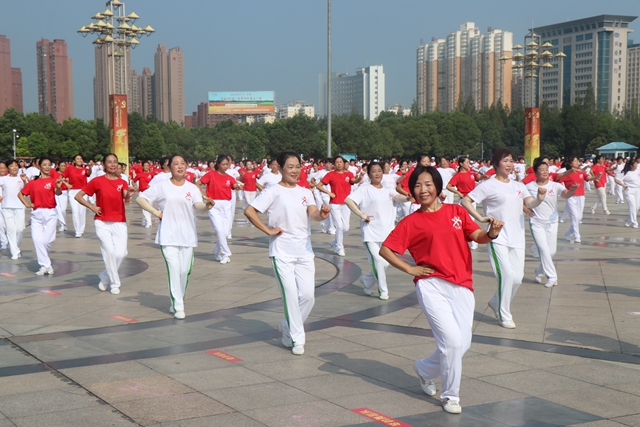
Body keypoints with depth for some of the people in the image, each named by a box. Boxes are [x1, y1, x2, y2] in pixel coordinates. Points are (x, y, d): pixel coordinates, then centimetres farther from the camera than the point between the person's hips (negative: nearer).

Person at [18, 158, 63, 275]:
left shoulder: (53, 181, -3)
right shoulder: (33, 182, 7)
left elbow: (58, 193, -23)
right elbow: (20, 194, 17)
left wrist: (58, 187, -44)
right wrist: (27, 204, 4)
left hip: (50, 213, -3)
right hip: (36, 214, 3)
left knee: (47, 240, -2)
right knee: (37, 240, -5)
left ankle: (44, 262, 25)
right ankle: (46, 265, 2)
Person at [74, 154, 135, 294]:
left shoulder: (122, 182, 6)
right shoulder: (97, 181, 0)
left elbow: (126, 197, -15)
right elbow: (78, 196, 3)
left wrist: (128, 194, -37)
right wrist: (92, 207, -5)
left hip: (120, 223, 2)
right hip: (102, 223, -2)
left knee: (121, 253, -7)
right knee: (109, 251, -10)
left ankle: (105, 277, 18)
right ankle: (115, 283, 8)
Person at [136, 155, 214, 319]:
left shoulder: (192, 188, 5)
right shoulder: (162, 186, 1)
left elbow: (198, 204, -13)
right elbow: (140, 199, 4)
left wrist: (207, 205, -36)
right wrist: (155, 212, -6)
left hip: (187, 236, 2)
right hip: (168, 236, -2)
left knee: (185, 270, 6)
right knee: (174, 269, -10)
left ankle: (178, 300, 27)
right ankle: (178, 307, -3)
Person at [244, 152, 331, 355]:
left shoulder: (305, 192, 10)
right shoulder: (273, 191, -4)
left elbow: (313, 213, -7)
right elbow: (249, 211, -12)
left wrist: (321, 214, -29)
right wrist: (268, 230, -13)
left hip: (304, 251, 5)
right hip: (281, 252, -4)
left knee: (307, 295, 3)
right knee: (290, 294, -7)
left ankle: (288, 326, 27)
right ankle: (297, 339, 5)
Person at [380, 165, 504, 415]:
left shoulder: (457, 211, 9)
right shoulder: (411, 222, 2)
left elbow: (478, 236, -1)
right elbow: (385, 250, 1)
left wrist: (491, 234, -22)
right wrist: (409, 269, -4)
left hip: (462, 287, 4)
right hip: (432, 286, -3)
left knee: (462, 345, 5)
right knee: (452, 340, -15)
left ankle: (424, 369, 34)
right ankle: (450, 396, 7)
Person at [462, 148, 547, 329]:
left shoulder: (518, 185, 14)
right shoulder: (488, 186, -4)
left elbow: (529, 204, 3)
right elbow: (466, 201, -6)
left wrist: (539, 199, -18)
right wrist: (480, 218, -14)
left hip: (517, 239, 6)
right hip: (498, 238, -6)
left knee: (517, 278, 4)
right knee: (507, 275, -13)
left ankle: (497, 302, 29)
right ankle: (504, 315, 3)